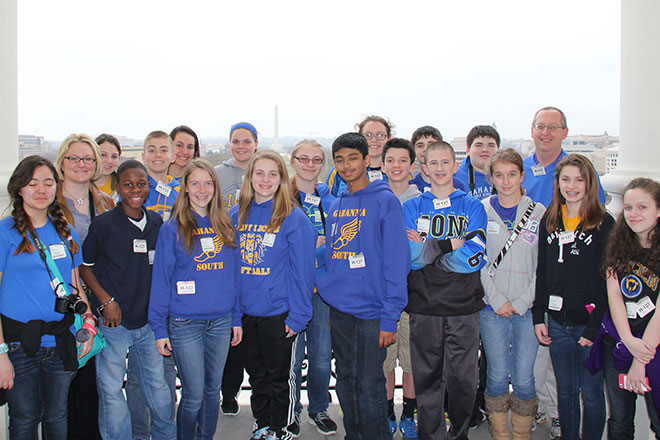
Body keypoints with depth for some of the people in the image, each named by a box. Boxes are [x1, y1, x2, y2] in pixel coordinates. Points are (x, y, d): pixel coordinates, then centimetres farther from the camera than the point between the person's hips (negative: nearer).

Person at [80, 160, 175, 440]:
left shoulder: (157, 223, 3)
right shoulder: (103, 225, -9)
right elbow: (84, 266, -1)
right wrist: (107, 301, -10)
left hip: (148, 320, 4)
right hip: (113, 322, -3)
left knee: (157, 383, 14)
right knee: (111, 390, 4)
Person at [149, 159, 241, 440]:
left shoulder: (225, 225, 8)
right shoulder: (172, 228, -3)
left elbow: (233, 273, 12)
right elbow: (161, 278, -3)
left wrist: (236, 317, 9)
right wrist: (159, 327, -7)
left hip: (221, 320, 4)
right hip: (185, 322, -3)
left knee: (213, 389, 13)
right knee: (194, 394, 0)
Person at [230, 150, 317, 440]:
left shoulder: (294, 218, -9)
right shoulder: (236, 215, 4)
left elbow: (302, 270, -10)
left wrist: (298, 315, -14)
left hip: (278, 314, -4)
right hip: (244, 312, 5)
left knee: (279, 378, 10)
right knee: (257, 377, 18)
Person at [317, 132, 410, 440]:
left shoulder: (385, 201, -8)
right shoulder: (336, 205, 11)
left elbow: (396, 261, -12)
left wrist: (389, 317, -16)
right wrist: (328, 309, 12)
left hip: (371, 312, -6)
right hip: (338, 311, 6)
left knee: (369, 387, 2)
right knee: (346, 384, 16)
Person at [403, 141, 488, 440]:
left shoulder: (472, 207, 5)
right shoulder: (411, 208, 8)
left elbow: (474, 257, -9)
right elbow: (407, 256, -6)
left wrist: (427, 248, -12)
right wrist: (450, 244, -17)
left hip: (464, 306, 0)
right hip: (424, 306, 1)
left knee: (462, 376, 5)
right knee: (427, 377, 7)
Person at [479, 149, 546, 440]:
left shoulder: (539, 212, 3)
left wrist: (521, 302, -7)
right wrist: (497, 300, -7)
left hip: (528, 307, 0)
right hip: (491, 307, 0)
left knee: (524, 377, 3)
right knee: (497, 375, 5)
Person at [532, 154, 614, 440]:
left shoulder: (604, 223, -6)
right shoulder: (549, 222, 7)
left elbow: (607, 280, -9)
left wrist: (594, 328, -13)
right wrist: (538, 317, 5)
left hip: (588, 323, -4)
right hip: (557, 323, 4)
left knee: (591, 393, 7)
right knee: (565, 390, 15)